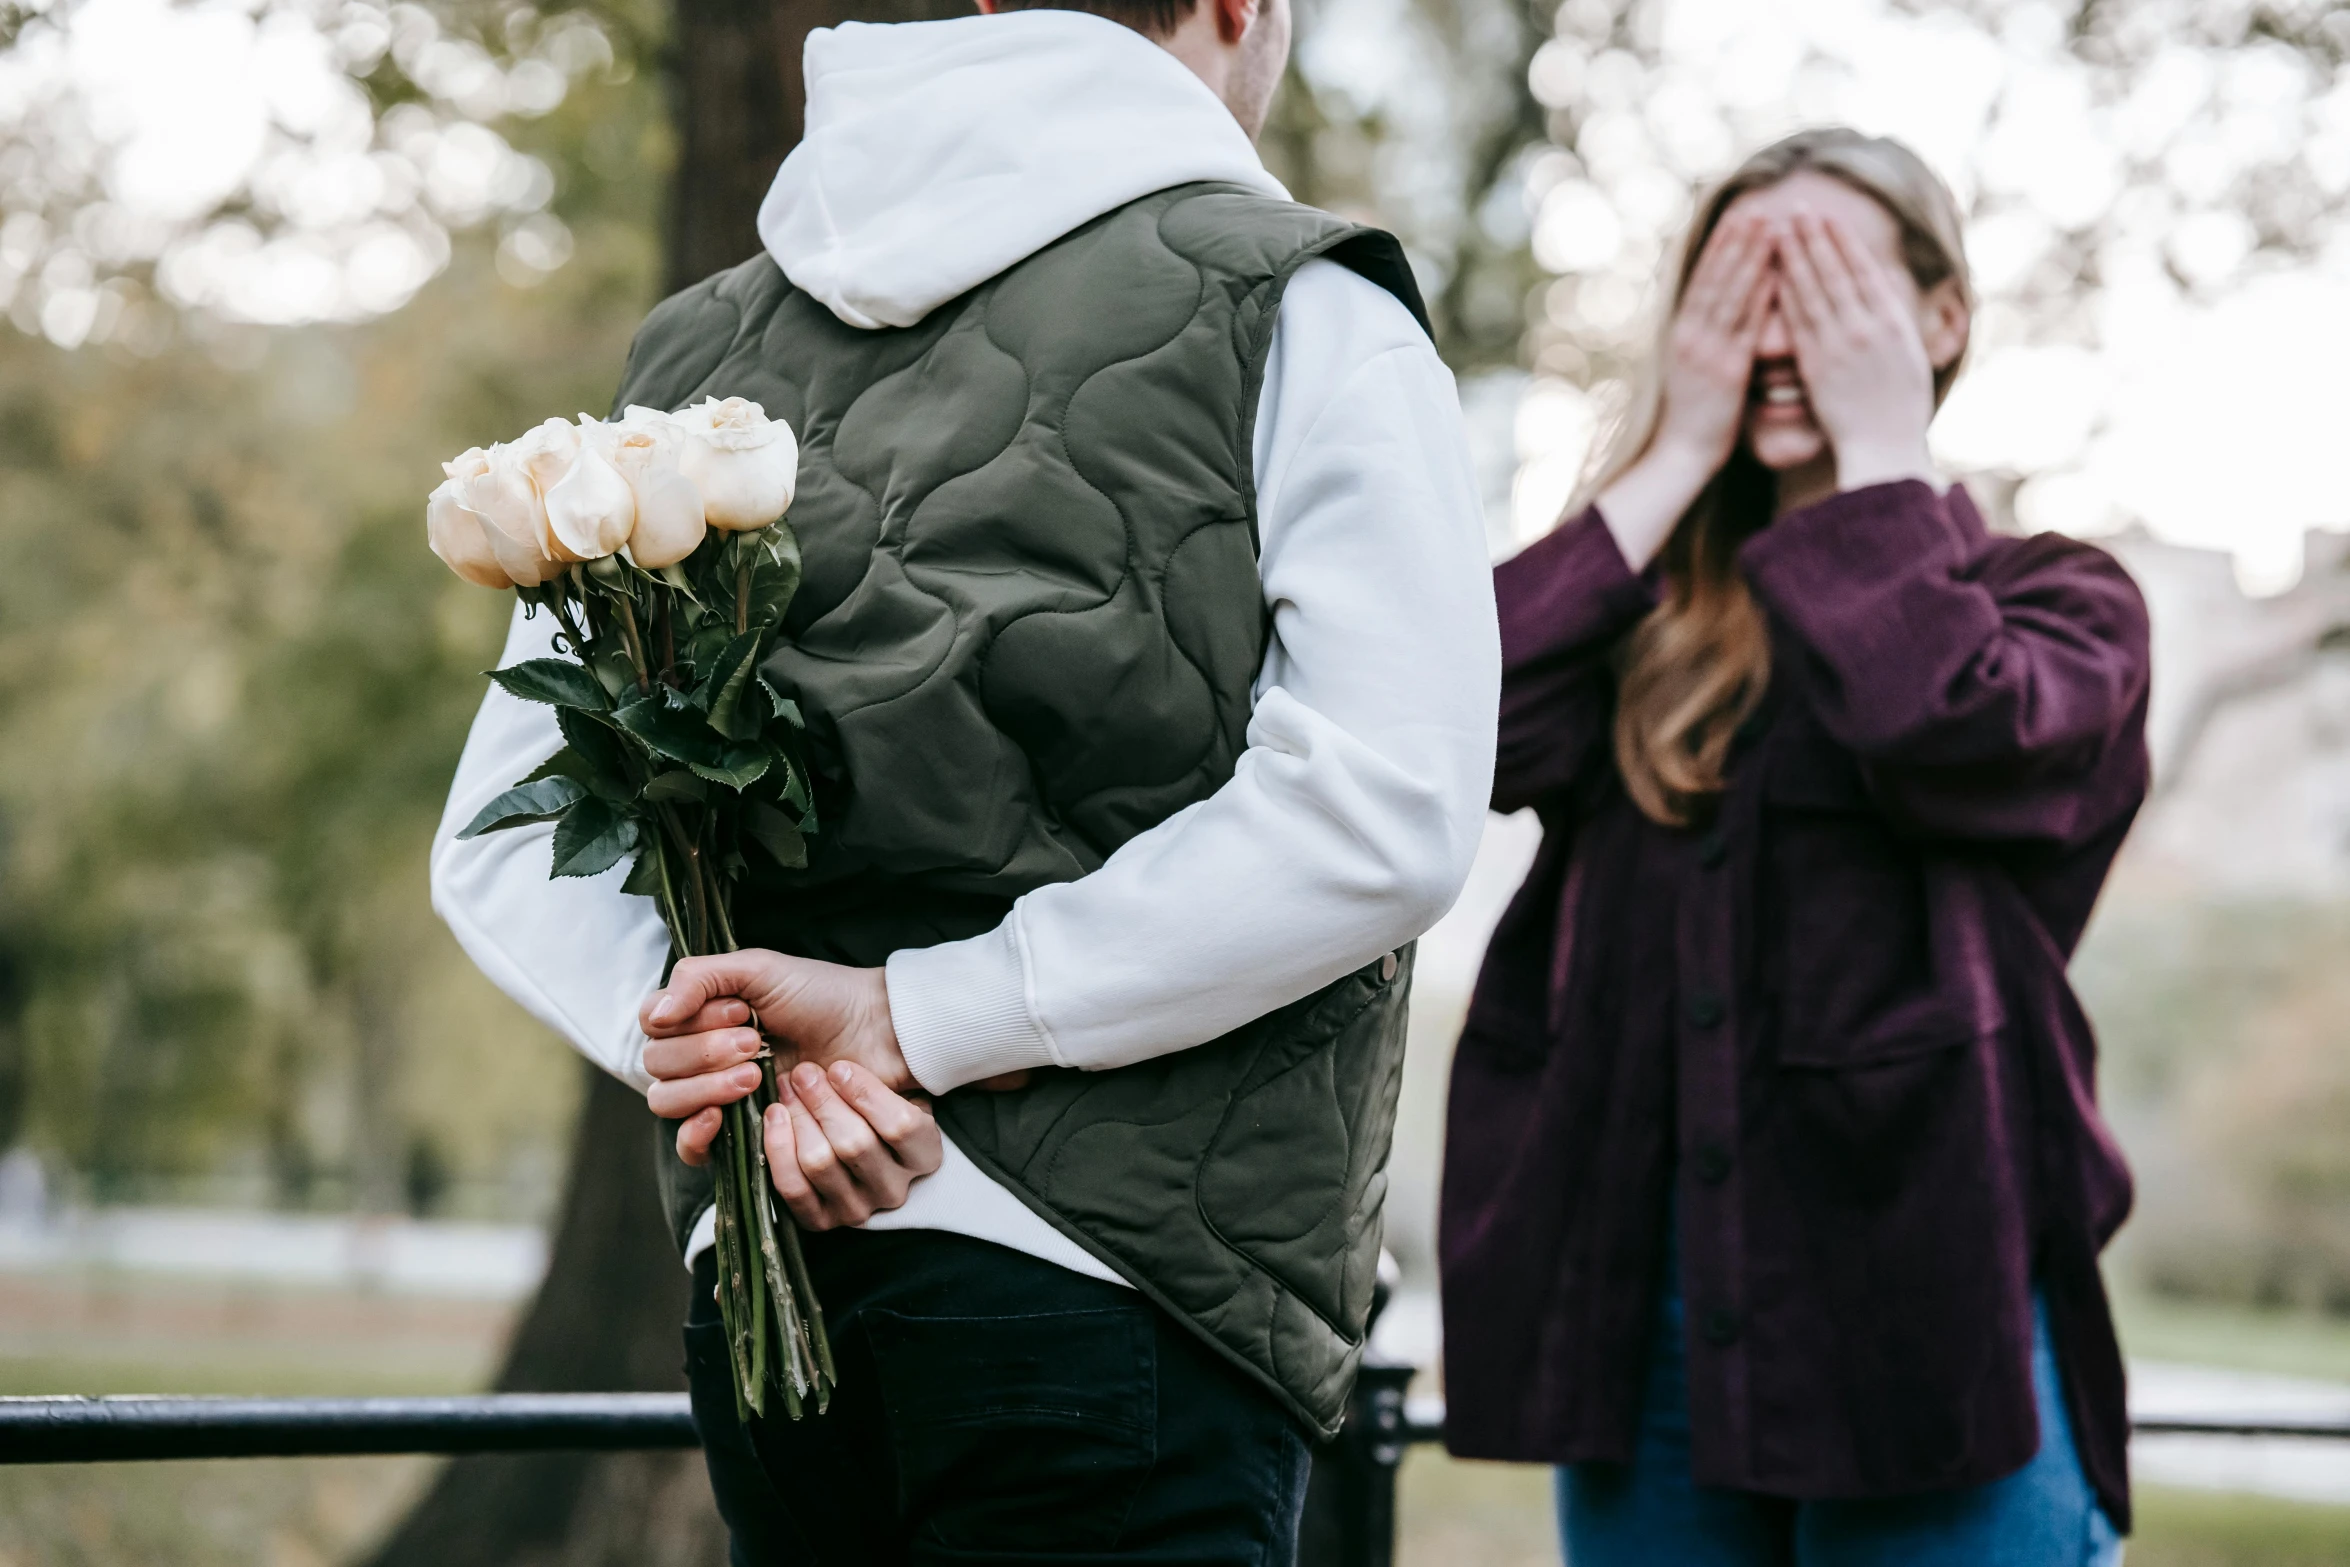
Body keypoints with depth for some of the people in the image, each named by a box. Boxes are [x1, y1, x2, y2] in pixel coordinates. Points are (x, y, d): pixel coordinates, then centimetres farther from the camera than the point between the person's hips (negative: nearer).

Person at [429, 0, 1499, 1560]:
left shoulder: (700, 350, 14)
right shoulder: (1296, 316, -3)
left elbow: (496, 852, 9)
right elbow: (1378, 816, -16)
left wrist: (715, 1040, -6)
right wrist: (914, 1019, -13)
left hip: (754, 1282, 6)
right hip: (1109, 1286, -6)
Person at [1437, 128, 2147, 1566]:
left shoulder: (2055, 599, 6)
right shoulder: (1641, 605, 14)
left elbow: (1955, 736, -18)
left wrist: (1881, 456, -5)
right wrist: (1675, 463, -1)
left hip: (1919, 1313, -3)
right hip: (1635, 1305, 3)